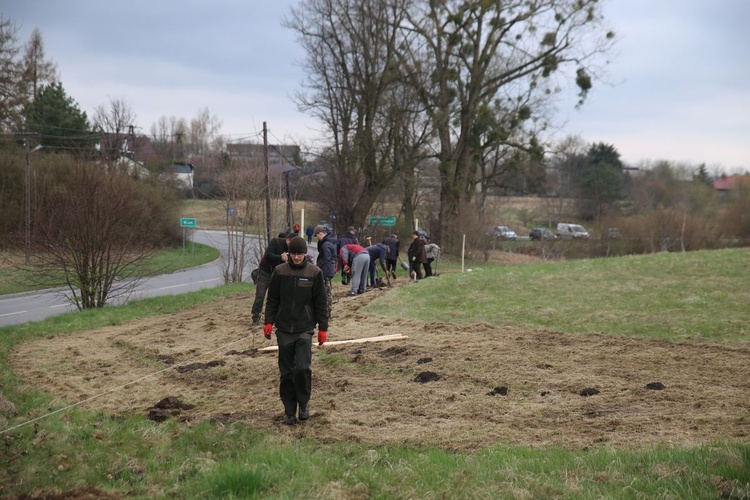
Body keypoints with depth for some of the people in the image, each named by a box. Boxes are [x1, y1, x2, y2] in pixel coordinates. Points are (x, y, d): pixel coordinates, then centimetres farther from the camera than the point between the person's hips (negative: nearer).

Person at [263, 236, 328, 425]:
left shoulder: (314, 273, -1)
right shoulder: (280, 271, 1)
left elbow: (320, 303, 2)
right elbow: (272, 299, 7)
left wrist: (323, 328, 1)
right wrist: (269, 322, -1)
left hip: (305, 329, -2)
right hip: (284, 329, 2)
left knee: (303, 367, -14)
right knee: (286, 372, 4)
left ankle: (304, 403, 9)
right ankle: (289, 411, 15)